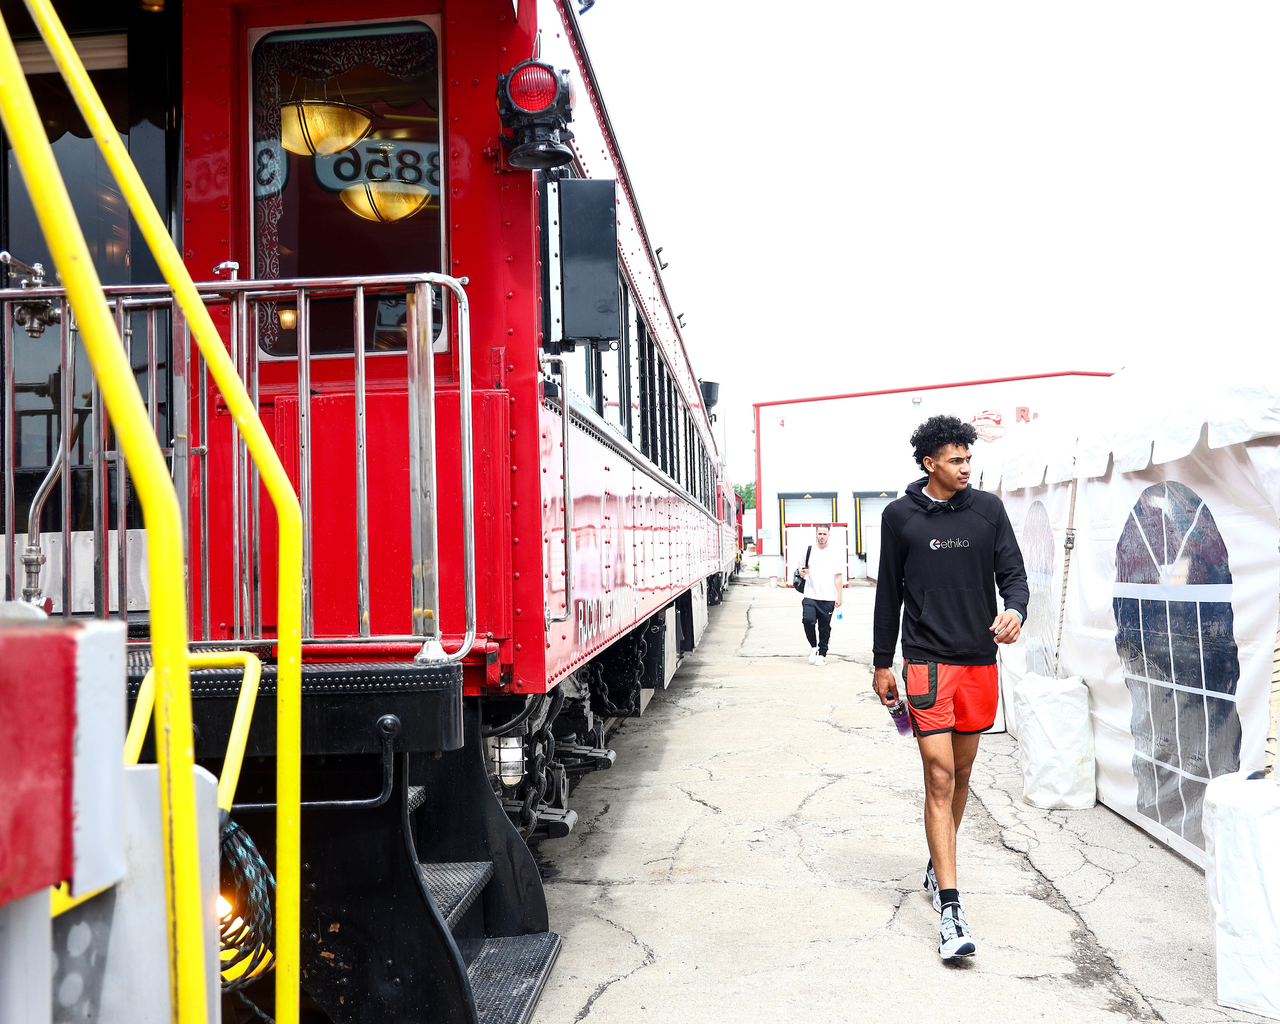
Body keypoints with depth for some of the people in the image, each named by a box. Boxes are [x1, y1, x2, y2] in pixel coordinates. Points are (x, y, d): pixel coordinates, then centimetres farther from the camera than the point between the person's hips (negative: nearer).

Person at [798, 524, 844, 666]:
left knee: (824, 627, 4)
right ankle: (814, 647, 9)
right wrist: (801, 572, -3)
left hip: (828, 598, -1)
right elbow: (801, 568, 21)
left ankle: (822, 654, 17)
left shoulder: (834, 553, 2)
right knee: (808, 620, -14)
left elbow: (838, 576, 1)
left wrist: (839, 596, -4)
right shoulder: (809, 550, 8)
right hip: (810, 596, 1)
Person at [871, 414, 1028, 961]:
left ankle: (938, 865, 37)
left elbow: (1013, 572, 5)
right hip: (927, 661, -3)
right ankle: (951, 908, -8)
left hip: (979, 660, 3)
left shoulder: (988, 509, 6)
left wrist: (1015, 609, -19)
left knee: (961, 773, 15)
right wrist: (882, 662, 9)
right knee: (939, 777, -9)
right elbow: (889, 592, 7)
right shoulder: (900, 516, 1)